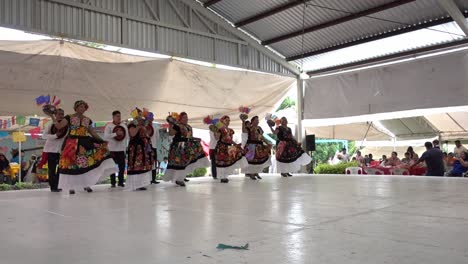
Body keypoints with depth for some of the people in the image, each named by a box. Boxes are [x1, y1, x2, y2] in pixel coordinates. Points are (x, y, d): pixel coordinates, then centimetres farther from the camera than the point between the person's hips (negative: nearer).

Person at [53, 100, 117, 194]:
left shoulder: (88, 120, 15)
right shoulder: (69, 117, 3)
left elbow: (92, 132, 19)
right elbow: (58, 126, -5)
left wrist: (102, 141, 11)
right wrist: (52, 116, -17)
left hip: (85, 143, 4)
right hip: (72, 143, -4)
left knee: (87, 163, -3)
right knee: (71, 164, -6)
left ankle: (86, 184, 6)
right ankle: (71, 186, 2)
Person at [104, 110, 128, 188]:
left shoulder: (124, 126, 12)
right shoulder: (109, 126, -2)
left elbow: (127, 137, 13)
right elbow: (106, 136, -14)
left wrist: (125, 145, 4)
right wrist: (116, 134, -18)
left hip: (121, 149, 4)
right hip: (112, 149, -4)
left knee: (122, 166, 3)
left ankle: (121, 182, 14)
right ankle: (113, 183, 8)